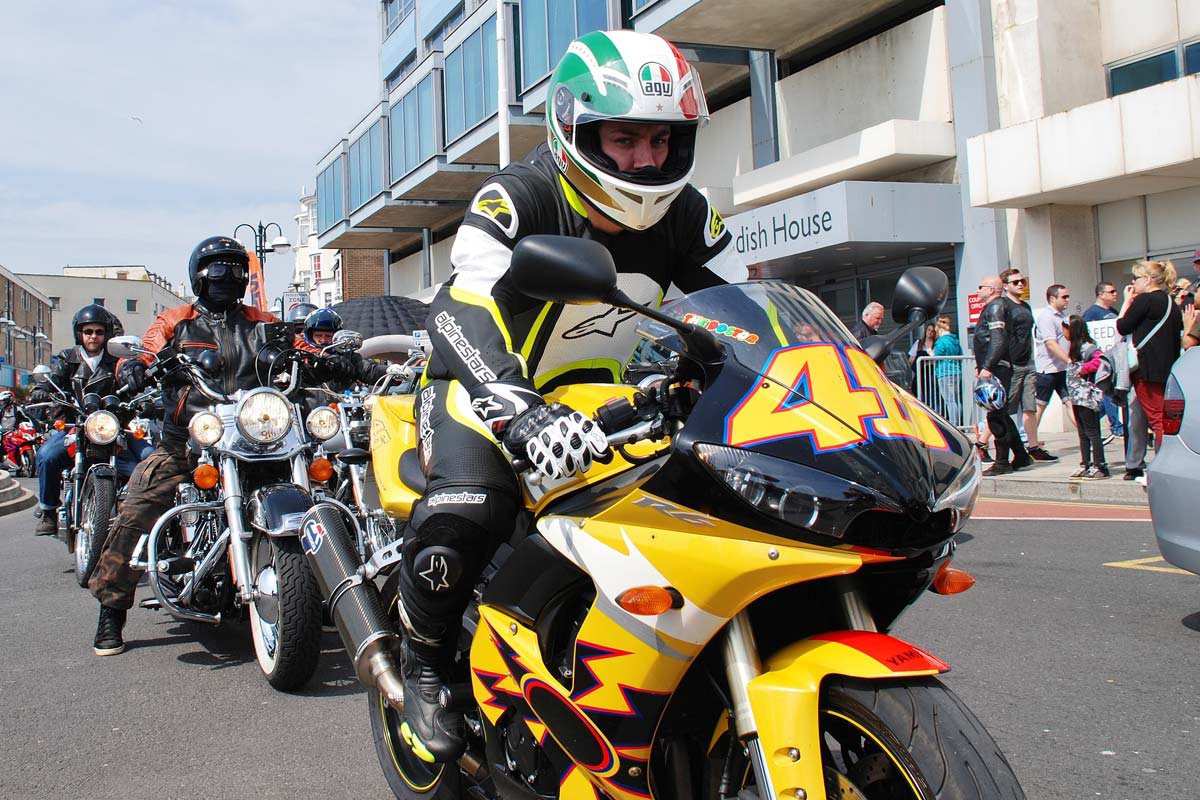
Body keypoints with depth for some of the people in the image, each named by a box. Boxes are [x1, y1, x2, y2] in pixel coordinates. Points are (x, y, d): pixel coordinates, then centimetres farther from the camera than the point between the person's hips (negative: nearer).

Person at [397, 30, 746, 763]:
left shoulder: (683, 214, -6)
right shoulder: (516, 199, -24)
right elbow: (460, 315, -38)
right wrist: (524, 416, -57)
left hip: (597, 397, 6)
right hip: (486, 390, -5)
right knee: (464, 511, -35)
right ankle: (425, 666, -6)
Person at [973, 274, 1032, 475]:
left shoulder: (996, 307, -10)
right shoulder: (993, 307, 22)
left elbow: (999, 340, -21)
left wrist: (988, 367, -26)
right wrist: (980, 365, 22)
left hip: (997, 369, -11)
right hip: (996, 368, 11)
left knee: (996, 415, -9)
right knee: (1000, 414, 15)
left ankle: (1002, 462, -7)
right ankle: (1021, 456, 22)